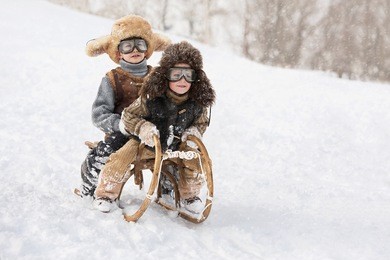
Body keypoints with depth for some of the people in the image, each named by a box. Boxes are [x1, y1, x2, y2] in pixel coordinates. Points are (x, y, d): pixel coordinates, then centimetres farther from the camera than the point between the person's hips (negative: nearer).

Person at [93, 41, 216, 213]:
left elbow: (201, 122, 6)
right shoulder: (152, 97, -25)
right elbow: (129, 116, -14)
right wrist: (143, 128, -33)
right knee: (123, 157, -23)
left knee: (197, 159, -13)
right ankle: (107, 194, 0)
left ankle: (188, 195, 15)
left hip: (177, 146, 3)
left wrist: (194, 133, -15)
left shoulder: (197, 103, -15)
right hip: (146, 143, -3)